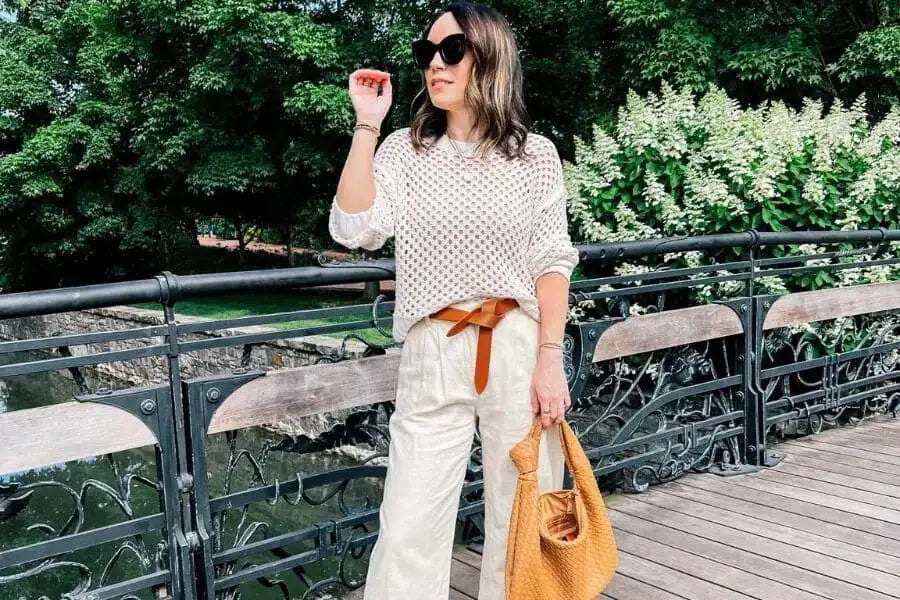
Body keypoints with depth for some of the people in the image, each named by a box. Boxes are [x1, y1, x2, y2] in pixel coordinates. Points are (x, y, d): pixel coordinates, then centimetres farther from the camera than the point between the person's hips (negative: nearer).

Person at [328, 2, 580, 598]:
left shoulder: (535, 154, 3)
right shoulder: (404, 149, 5)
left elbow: (551, 262, 1)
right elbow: (355, 230, -9)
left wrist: (550, 359, -8)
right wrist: (367, 125, -7)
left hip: (519, 349, 0)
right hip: (432, 355, 1)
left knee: (522, 522, 9)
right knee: (407, 528, 3)